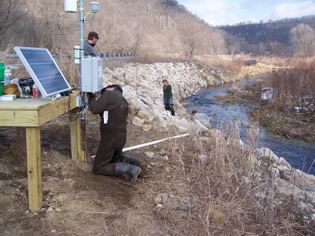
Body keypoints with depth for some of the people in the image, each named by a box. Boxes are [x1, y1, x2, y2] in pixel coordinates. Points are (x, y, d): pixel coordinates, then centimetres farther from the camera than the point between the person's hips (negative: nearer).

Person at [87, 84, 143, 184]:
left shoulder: (109, 94, -10)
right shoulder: (124, 101, 13)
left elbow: (95, 110, -14)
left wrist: (91, 97, 2)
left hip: (110, 139, -8)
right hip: (121, 138, 9)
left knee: (98, 169, 0)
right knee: (116, 158, 36)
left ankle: (131, 169, -15)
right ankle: (136, 163, 10)